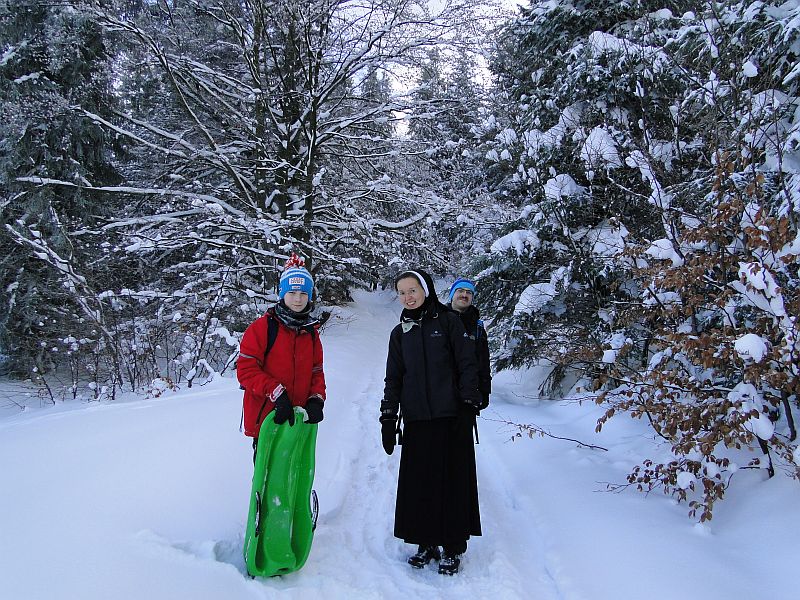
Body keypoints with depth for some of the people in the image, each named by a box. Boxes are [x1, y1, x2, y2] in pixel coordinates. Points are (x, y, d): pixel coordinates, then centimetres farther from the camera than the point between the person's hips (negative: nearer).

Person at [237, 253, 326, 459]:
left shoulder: (311, 332, 11)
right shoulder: (262, 327, -5)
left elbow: (317, 372, 13)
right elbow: (246, 370, -11)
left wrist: (316, 399, -6)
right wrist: (276, 392, -21)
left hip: (299, 420, 5)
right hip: (266, 418, -5)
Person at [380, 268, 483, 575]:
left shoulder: (448, 321, 1)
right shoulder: (399, 333, 12)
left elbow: (468, 364, -3)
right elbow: (393, 378, 13)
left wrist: (469, 403, -10)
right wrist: (388, 418, 7)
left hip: (451, 416, -3)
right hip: (416, 419, 4)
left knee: (453, 480, 2)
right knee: (419, 483, 6)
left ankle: (453, 548, 16)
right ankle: (427, 544, 21)